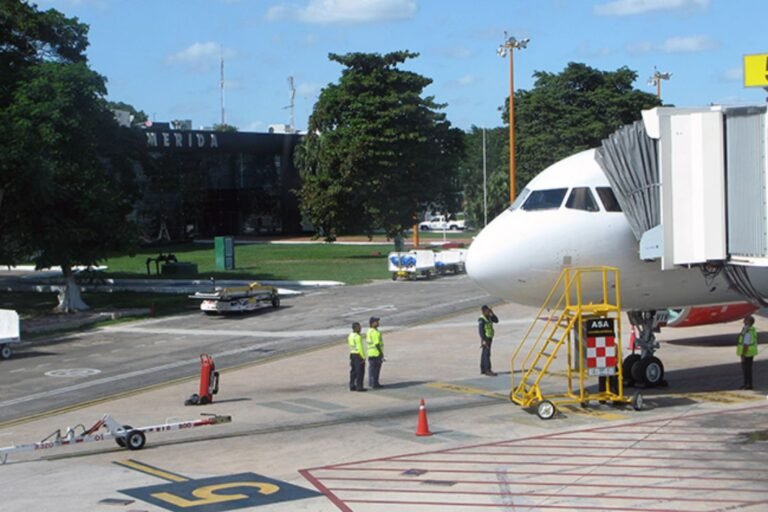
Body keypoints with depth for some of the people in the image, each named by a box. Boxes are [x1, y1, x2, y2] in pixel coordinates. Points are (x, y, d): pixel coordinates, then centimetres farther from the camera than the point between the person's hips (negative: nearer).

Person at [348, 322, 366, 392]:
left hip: (352, 354, 9)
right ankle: (359, 387, -3)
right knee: (360, 372, -4)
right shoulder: (358, 337, -19)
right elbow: (360, 348, -21)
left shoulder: (350, 335, 9)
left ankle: (352, 386, 15)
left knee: (353, 371, 13)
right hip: (358, 355, -9)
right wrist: (363, 357, -15)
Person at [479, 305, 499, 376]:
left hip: (489, 338, 9)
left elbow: (496, 320, 13)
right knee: (486, 354, -11)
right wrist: (484, 340, -22)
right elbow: (480, 330, -19)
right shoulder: (481, 320, -16)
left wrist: (492, 314, 0)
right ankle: (488, 370, -13)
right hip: (485, 338, -9)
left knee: (484, 354, 13)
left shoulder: (489, 317, 10)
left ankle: (483, 369, 18)